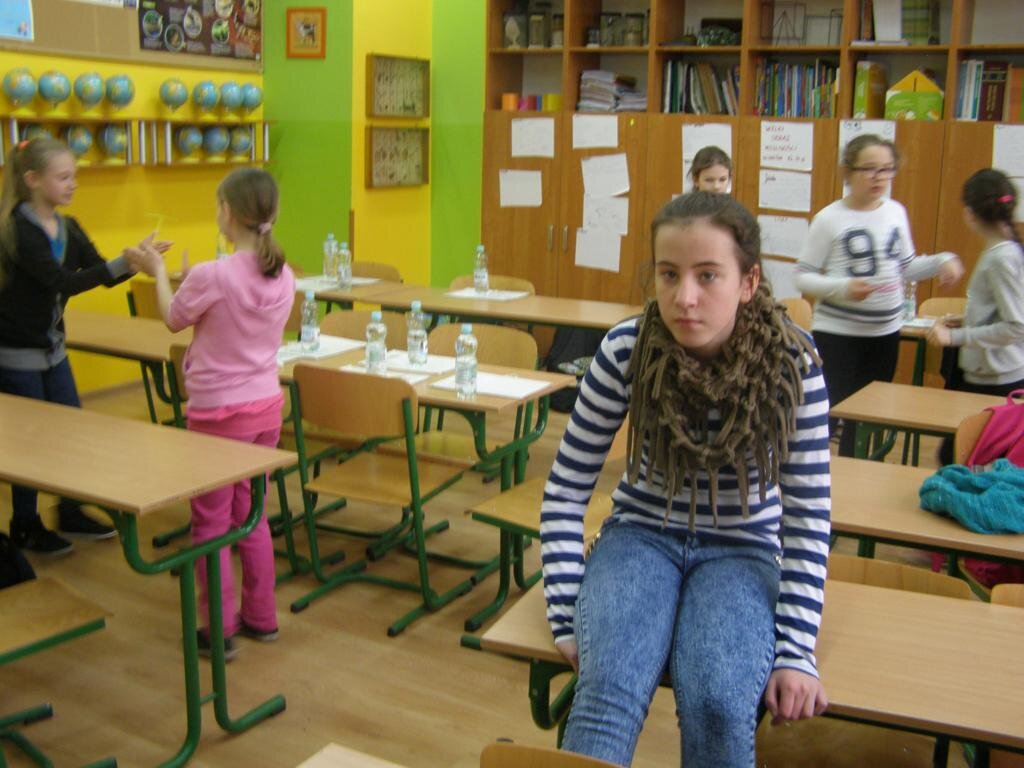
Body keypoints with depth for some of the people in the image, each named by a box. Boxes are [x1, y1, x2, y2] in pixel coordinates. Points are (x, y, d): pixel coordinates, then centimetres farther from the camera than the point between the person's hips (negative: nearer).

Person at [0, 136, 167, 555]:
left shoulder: (68, 228, 3)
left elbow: (103, 275, 1)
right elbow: (62, 282, -30)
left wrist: (138, 258, -18)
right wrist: (121, 264, -37)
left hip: (52, 347, 7)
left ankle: (70, 513, 30)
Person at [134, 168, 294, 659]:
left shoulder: (210, 277, -21)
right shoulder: (283, 277, -3)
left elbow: (174, 320, -1)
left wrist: (159, 274, 15)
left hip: (218, 413, -6)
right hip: (265, 406, 6)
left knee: (212, 523, 9)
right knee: (250, 515, 19)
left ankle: (218, 631, 16)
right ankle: (261, 617, 29)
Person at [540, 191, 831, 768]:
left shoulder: (792, 362, -16)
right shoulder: (626, 350, -16)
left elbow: (809, 515, -10)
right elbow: (566, 490, -8)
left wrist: (796, 650, -15)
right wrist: (569, 618, -14)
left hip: (741, 549, 1)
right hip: (641, 535, 0)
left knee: (719, 705, -27)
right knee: (609, 692, -30)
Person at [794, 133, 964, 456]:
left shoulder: (896, 211, 6)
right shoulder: (830, 219, -11)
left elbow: (905, 268, 16)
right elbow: (803, 276, -10)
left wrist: (942, 261, 0)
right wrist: (842, 288, -25)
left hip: (886, 333, 6)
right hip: (837, 333, -6)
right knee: (830, 413, -8)